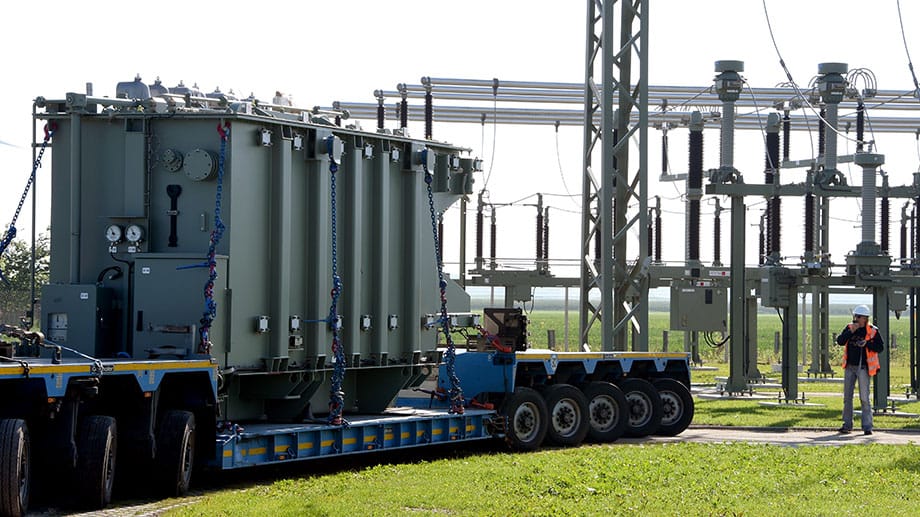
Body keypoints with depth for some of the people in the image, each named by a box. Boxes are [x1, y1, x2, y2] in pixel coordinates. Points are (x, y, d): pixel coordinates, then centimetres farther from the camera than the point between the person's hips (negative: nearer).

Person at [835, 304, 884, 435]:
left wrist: (867, 344, -20)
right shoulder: (849, 328, 5)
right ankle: (847, 425, 18)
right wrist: (851, 332, -17)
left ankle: (867, 426, -8)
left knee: (864, 398, -9)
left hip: (863, 367, -5)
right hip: (850, 367, 5)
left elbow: (880, 347, -6)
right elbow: (840, 341, -5)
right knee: (847, 397, 10)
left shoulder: (873, 331, -5)